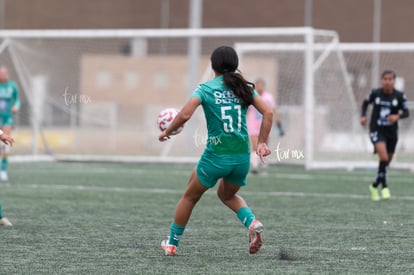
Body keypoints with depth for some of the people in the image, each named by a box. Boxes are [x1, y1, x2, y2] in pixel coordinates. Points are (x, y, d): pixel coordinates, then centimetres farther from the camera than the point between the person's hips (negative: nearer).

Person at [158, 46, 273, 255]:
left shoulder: (206, 89, -4)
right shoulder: (244, 88, 7)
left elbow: (185, 114, -17)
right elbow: (268, 113, -2)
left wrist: (167, 132, -2)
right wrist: (262, 143, 2)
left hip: (216, 155, -4)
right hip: (242, 157, 4)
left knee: (190, 197, 20)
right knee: (227, 195, 30)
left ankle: (172, 244, 27)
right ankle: (252, 223, 3)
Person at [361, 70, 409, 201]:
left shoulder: (399, 96, -8)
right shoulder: (375, 93, -7)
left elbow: (406, 112, -4)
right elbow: (366, 102, 13)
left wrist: (397, 116, -25)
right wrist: (363, 115, -1)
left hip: (391, 131, 3)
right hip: (377, 130, -3)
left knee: (387, 162, 13)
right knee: (384, 157, -23)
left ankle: (375, 186, 35)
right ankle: (384, 187, -13)